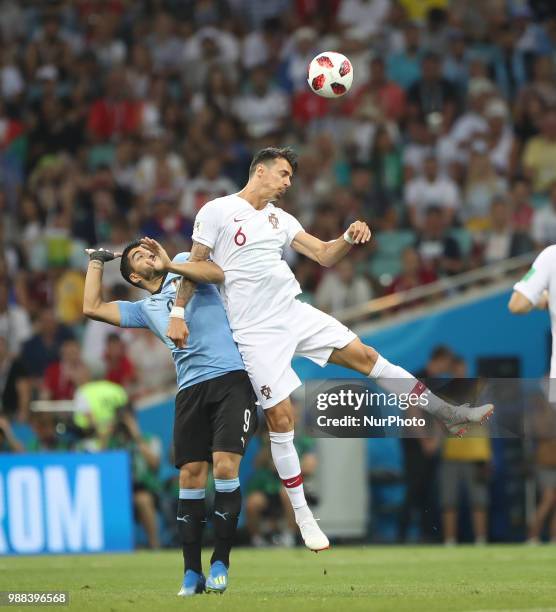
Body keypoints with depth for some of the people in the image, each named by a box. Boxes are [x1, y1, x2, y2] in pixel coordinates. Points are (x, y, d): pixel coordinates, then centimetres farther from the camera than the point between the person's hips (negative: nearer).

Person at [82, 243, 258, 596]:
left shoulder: (183, 262, 15)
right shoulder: (145, 309, 24)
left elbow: (217, 273, -5)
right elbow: (93, 307, 23)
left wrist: (170, 265, -6)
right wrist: (96, 262, 30)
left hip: (232, 377, -5)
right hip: (191, 389, 5)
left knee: (225, 466, -16)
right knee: (191, 476, -3)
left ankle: (221, 563, -7)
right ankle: (192, 573, 2)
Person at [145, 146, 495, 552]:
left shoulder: (279, 218, 12)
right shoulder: (217, 211, -4)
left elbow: (324, 255, 11)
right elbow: (195, 266, -1)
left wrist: (350, 238, -9)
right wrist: (178, 313, -8)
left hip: (296, 313, 6)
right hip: (256, 332, -6)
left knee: (365, 356, 4)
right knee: (281, 418, -7)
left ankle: (450, 415, 15)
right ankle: (303, 517, 2)